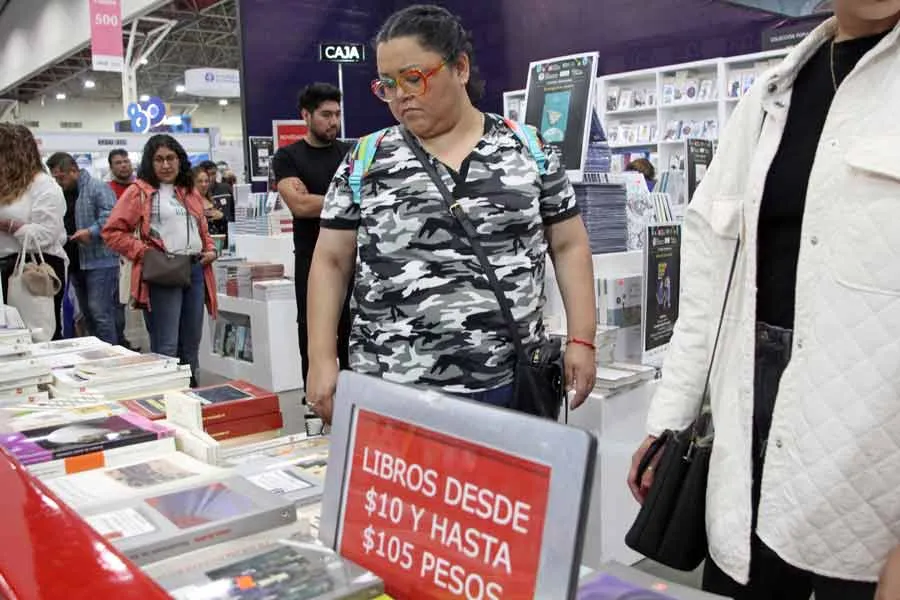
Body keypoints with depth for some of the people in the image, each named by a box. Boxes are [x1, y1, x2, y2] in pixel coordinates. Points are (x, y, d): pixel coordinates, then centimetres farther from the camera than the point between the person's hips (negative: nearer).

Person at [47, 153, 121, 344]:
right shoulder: (62, 194, 18)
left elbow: (110, 217, -19)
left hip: (99, 261, -9)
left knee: (100, 311, -10)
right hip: (75, 262, 9)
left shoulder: (97, 188, -8)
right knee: (87, 313, 13)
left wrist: (91, 232, -28)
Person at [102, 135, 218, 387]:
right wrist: (144, 253, -11)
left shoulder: (191, 192, 18)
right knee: (166, 348, -7)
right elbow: (112, 231, -3)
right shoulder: (139, 191, 0)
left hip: (196, 270, 6)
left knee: (191, 345, 14)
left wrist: (210, 249, 9)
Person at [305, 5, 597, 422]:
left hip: (510, 384, 1)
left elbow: (569, 246, 5)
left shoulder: (528, 149, 2)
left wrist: (581, 339, -2)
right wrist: (322, 359, -3)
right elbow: (331, 261, 4)